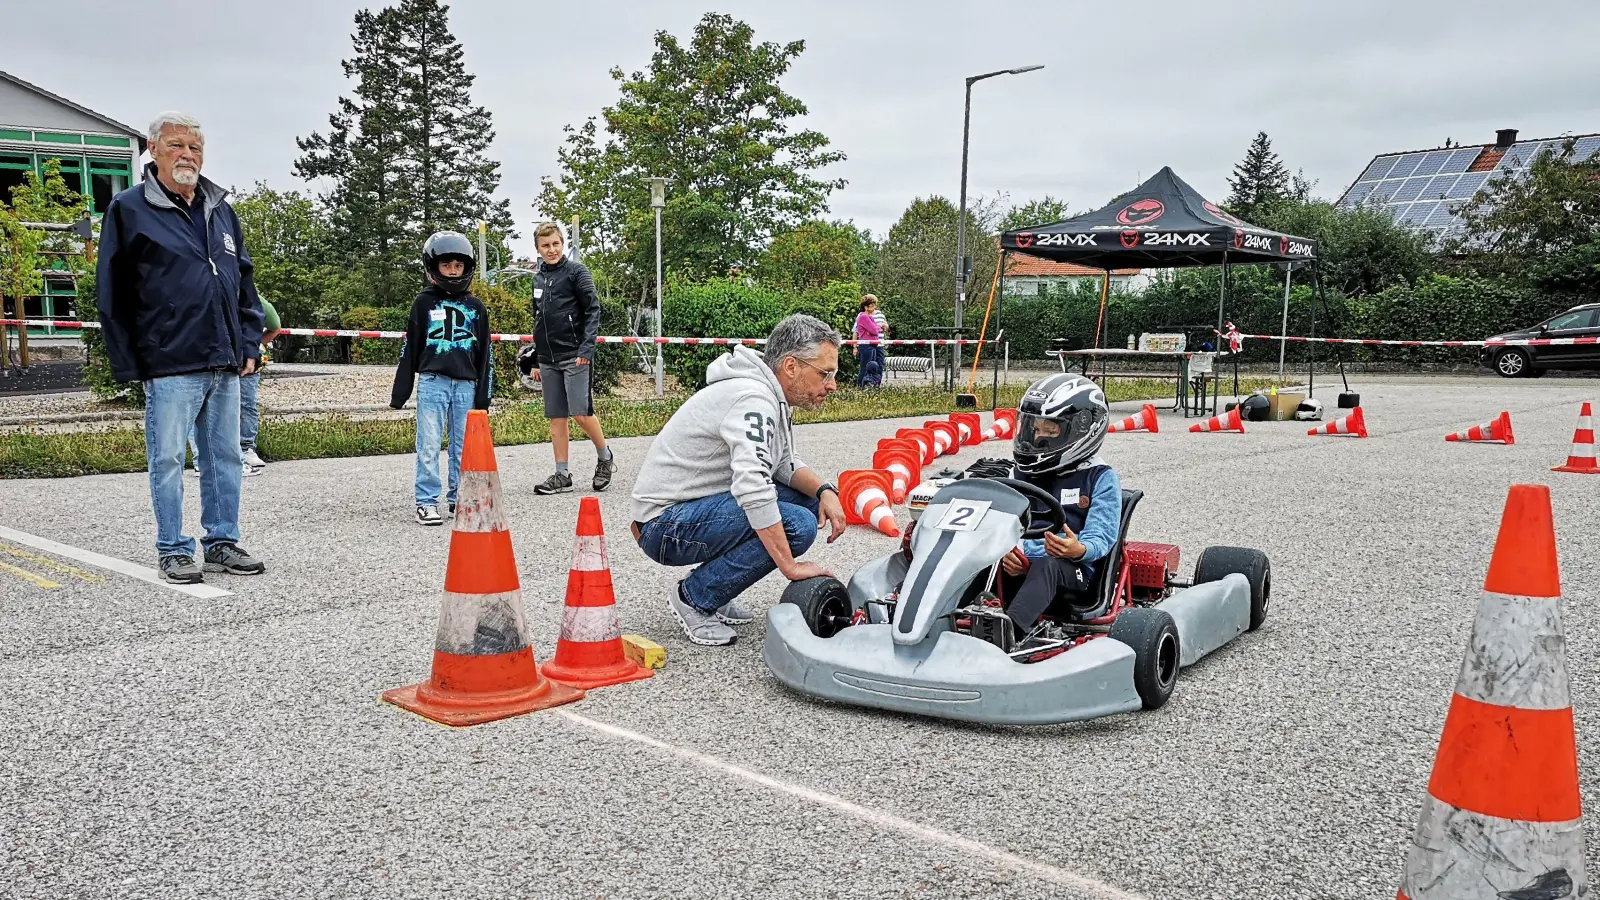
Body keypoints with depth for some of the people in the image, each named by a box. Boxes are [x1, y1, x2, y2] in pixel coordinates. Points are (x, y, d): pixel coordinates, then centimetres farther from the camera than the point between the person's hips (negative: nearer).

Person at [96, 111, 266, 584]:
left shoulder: (221, 211, 16)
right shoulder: (129, 209, 0)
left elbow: (245, 283, 20)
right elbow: (112, 294, -2)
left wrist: (249, 346, 11)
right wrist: (130, 364, -6)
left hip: (226, 366, 5)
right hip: (170, 366, -5)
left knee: (225, 458, 10)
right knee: (168, 459, 0)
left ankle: (222, 542, 20)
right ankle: (174, 550, 10)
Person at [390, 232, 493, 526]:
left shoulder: (475, 307, 10)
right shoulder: (424, 303, 5)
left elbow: (485, 354, 12)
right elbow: (409, 349, 7)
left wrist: (483, 395, 7)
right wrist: (399, 392, 4)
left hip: (466, 384, 2)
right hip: (432, 382, -2)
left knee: (464, 446, 6)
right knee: (429, 445, -3)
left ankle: (459, 499, 16)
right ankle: (426, 502, 3)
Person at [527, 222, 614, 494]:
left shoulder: (576, 271, -3)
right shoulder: (538, 279, 15)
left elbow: (593, 311, -8)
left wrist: (586, 349, -18)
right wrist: (535, 361, 19)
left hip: (574, 356, -6)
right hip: (548, 359, 6)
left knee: (581, 412, -10)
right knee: (556, 417, 6)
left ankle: (605, 457, 12)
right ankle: (562, 475, 11)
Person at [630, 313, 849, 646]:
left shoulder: (772, 395, 8)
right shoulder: (753, 398, -24)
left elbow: (785, 465, 15)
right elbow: (752, 487, -35)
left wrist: (825, 491, -6)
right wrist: (790, 566, -32)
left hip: (693, 506, 10)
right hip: (666, 525, -10)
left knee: (807, 499, 6)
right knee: (797, 525, -24)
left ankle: (712, 592, 11)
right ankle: (694, 598, -7)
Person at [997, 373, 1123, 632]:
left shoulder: (1101, 478, 4)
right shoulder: (1026, 473, 19)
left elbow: (1100, 537, -7)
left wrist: (1078, 549, -31)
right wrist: (1005, 551, -14)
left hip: (1073, 570, -4)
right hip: (1019, 566, 4)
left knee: (1047, 566, -39)